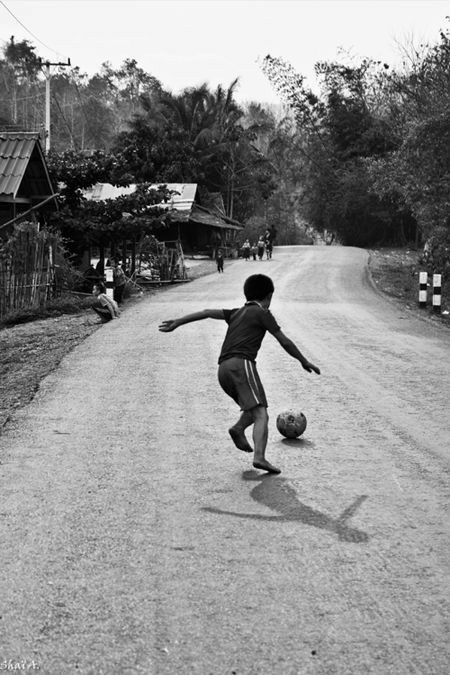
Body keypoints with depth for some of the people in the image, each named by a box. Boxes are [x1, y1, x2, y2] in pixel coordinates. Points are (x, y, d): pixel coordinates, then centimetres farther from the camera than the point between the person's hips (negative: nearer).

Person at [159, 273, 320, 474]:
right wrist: (304, 361, 20)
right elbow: (285, 342, 9)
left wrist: (177, 322, 17)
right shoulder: (262, 313, 9)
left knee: (256, 406, 23)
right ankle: (259, 457, -33)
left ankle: (238, 428, -1)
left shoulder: (237, 313, 25)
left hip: (223, 369, 7)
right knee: (261, 415, -14)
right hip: (241, 364, -7)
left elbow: (207, 313, 17)